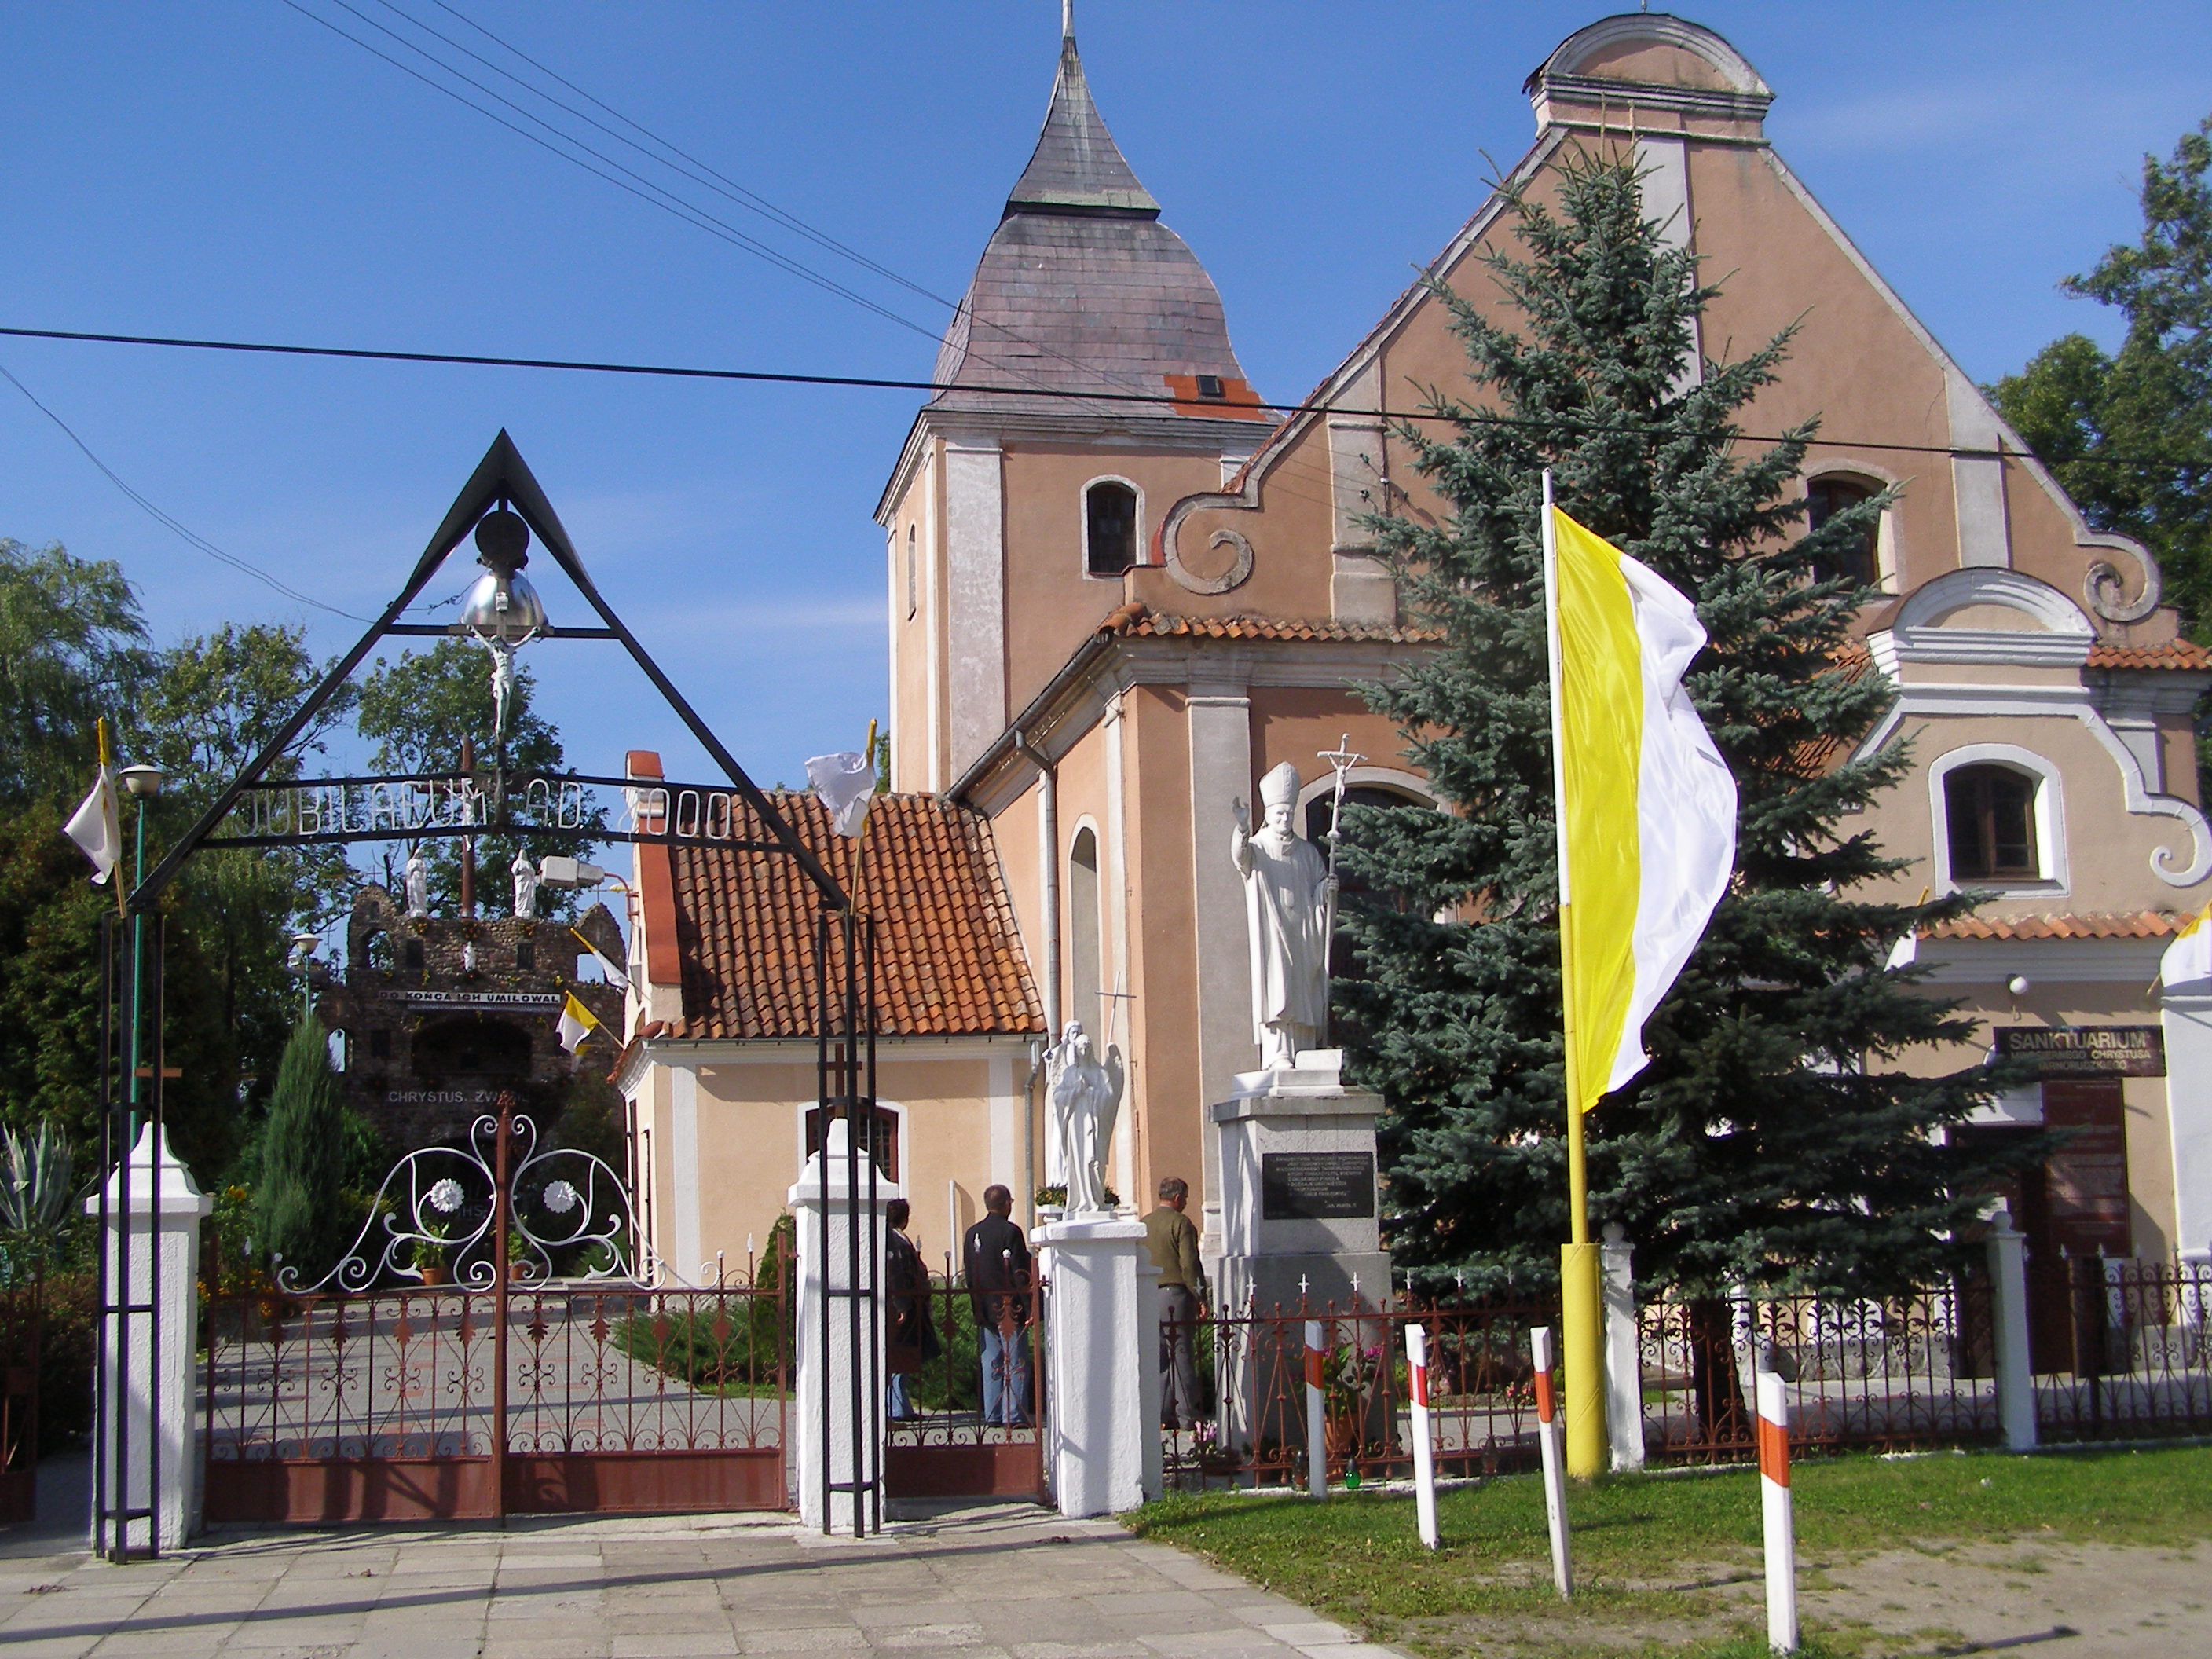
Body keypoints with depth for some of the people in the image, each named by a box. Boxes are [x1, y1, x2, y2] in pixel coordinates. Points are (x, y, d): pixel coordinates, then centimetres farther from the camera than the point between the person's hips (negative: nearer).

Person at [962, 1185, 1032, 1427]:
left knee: (991, 1363, 10)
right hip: (1009, 1308, -6)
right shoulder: (1010, 1232, -11)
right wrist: (1029, 1308, -10)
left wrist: (977, 1309, 17)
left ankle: (992, 1415, 11)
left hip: (985, 1310, 6)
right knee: (1015, 1363, -2)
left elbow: (968, 1273, 12)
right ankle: (1015, 1415, -4)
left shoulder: (972, 1233, 8)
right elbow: (1020, 1273, -14)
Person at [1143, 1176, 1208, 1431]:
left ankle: (1162, 1415, 7)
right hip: (1175, 1294, -6)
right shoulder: (1180, 1223, -6)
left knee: (1159, 1358, 8)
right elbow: (1189, 1264, -12)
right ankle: (1186, 1417, -4)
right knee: (1181, 1357, -4)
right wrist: (1200, 1297, -8)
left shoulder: (1143, 1224, 12)